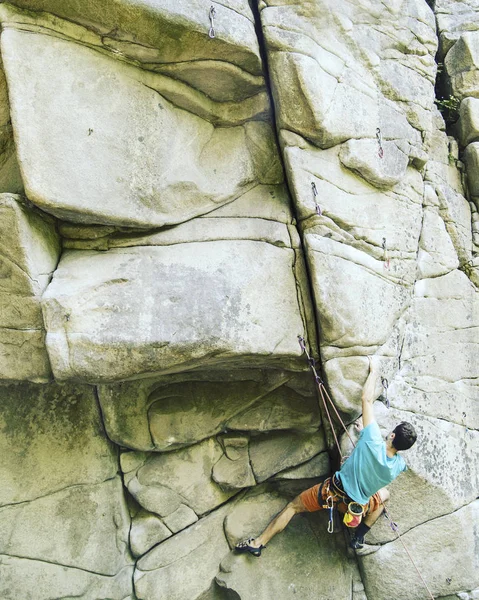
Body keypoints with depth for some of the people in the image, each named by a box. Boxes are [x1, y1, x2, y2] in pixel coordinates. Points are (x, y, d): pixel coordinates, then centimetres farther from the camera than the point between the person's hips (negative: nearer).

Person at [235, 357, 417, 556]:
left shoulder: (373, 442, -30)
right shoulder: (399, 465, -20)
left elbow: (366, 398, -23)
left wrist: (373, 371, -11)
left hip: (332, 492, -3)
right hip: (358, 506, 3)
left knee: (294, 506, 14)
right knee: (384, 496, 33)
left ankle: (258, 543, 17)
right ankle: (359, 536, 23)